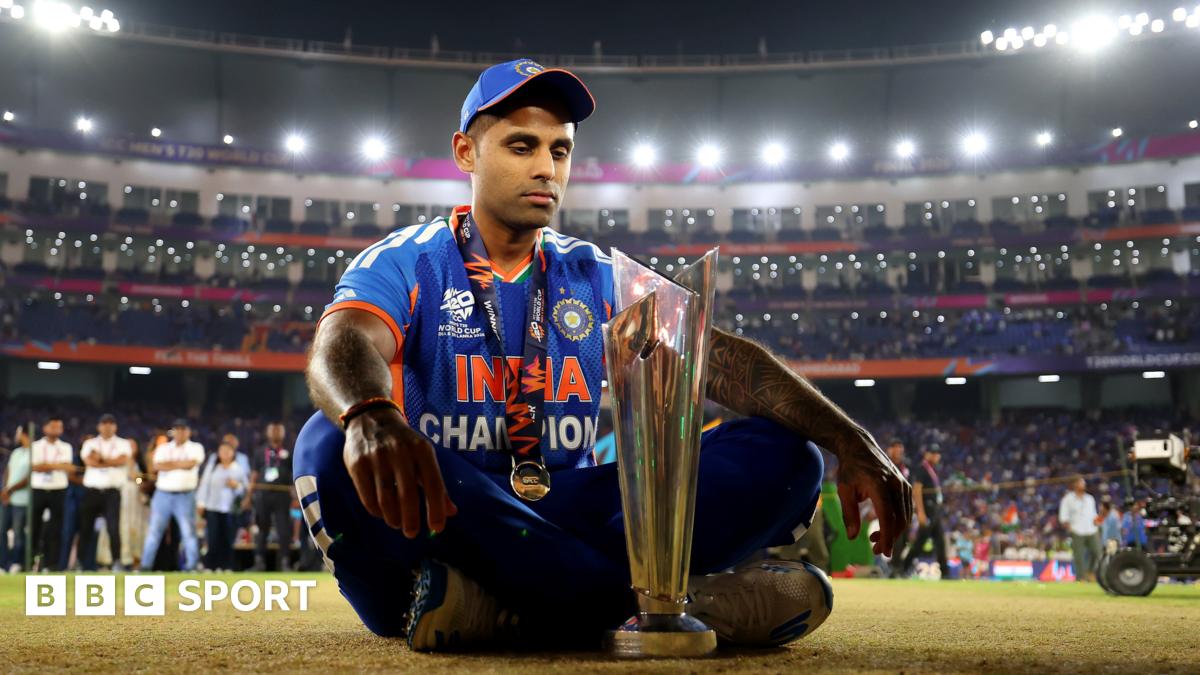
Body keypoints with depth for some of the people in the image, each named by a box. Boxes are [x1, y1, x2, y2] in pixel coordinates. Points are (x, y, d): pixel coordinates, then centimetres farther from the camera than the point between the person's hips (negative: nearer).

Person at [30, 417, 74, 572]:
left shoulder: (66, 447, 9)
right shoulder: (36, 446, 7)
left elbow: (66, 467, -6)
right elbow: (35, 467, -8)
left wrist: (44, 465, -11)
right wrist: (57, 466, -10)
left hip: (58, 491, 0)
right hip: (38, 490, 0)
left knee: (56, 529, -2)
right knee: (34, 526, 0)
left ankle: (52, 563, 2)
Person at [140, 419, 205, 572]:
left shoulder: (196, 448, 5)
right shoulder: (163, 448, 12)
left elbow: (190, 463, -15)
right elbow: (157, 466, -6)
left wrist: (169, 463, -5)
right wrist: (181, 464, -10)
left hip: (185, 496, -2)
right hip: (162, 494, 2)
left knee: (188, 532, -3)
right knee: (153, 531, 3)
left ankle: (191, 566, 1)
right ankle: (146, 565, 8)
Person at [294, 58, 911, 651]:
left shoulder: (596, 276, 12)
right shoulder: (404, 263, 2)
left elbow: (718, 359, -1)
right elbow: (342, 347, -21)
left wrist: (852, 444, -17)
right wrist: (370, 418, -47)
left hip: (568, 514, 3)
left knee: (782, 455, -13)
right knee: (333, 447, -35)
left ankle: (504, 607, -30)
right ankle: (645, 597, -32)